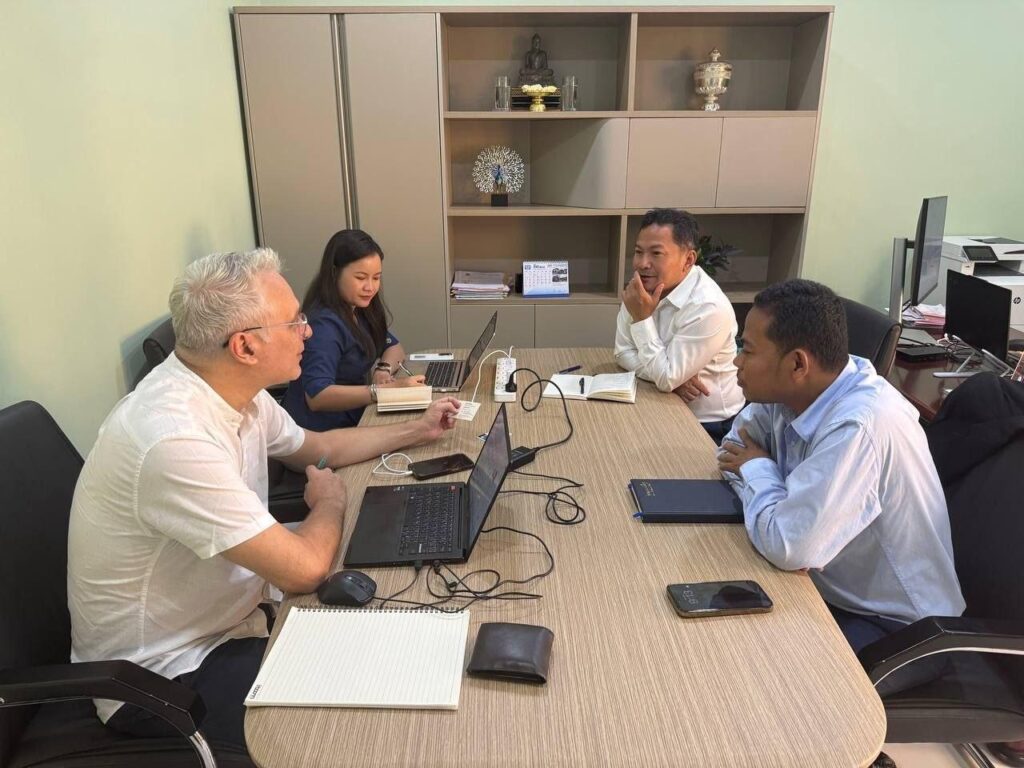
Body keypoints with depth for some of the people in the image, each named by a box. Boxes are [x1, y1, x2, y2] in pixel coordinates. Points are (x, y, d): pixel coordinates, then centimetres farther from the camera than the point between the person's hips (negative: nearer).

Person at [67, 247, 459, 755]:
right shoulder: (175, 440, -33)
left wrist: (417, 431, 15)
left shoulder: (236, 391, -5)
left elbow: (313, 448, 15)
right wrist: (331, 501, -9)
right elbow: (305, 569, -29)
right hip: (165, 676, -8)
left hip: (225, 620, 8)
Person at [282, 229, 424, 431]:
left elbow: (394, 347, 12)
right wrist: (386, 390, -36)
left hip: (350, 420, 8)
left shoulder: (361, 309, 5)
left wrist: (384, 369, -10)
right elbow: (316, 396, -31)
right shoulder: (323, 323, -21)